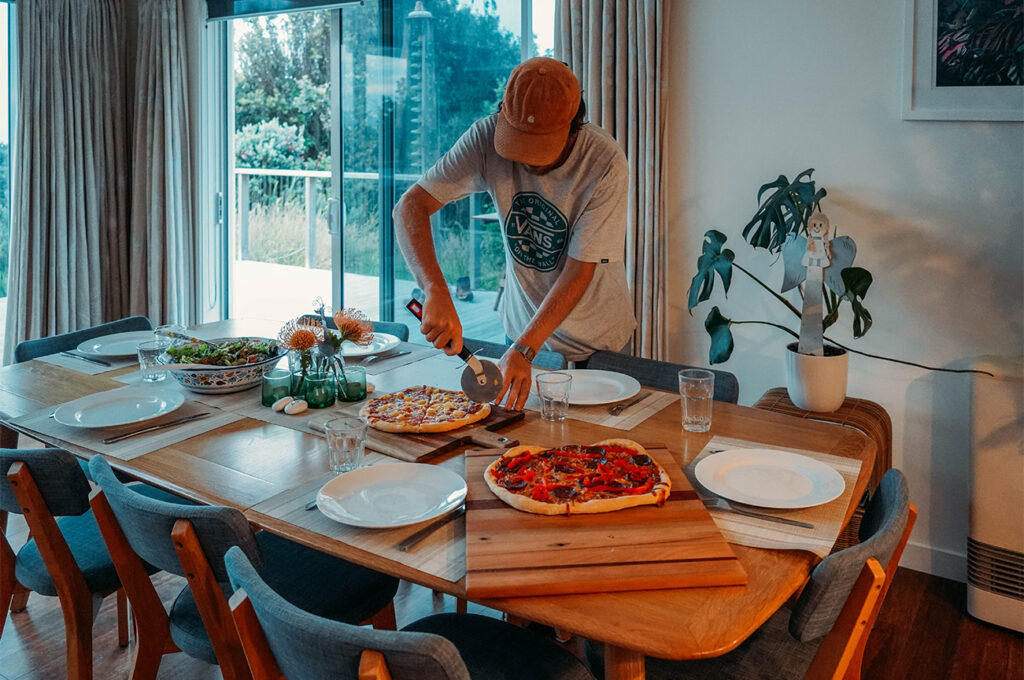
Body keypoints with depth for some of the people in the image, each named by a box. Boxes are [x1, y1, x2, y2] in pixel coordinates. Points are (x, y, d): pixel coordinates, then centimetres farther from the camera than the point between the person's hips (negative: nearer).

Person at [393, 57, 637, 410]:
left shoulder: (605, 163, -26)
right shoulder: (488, 138, -19)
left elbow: (579, 273, -25)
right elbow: (411, 205, -22)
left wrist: (523, 350, -34)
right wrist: (436, 292, -37)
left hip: (595, 341, -2)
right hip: (523, 328, 2)